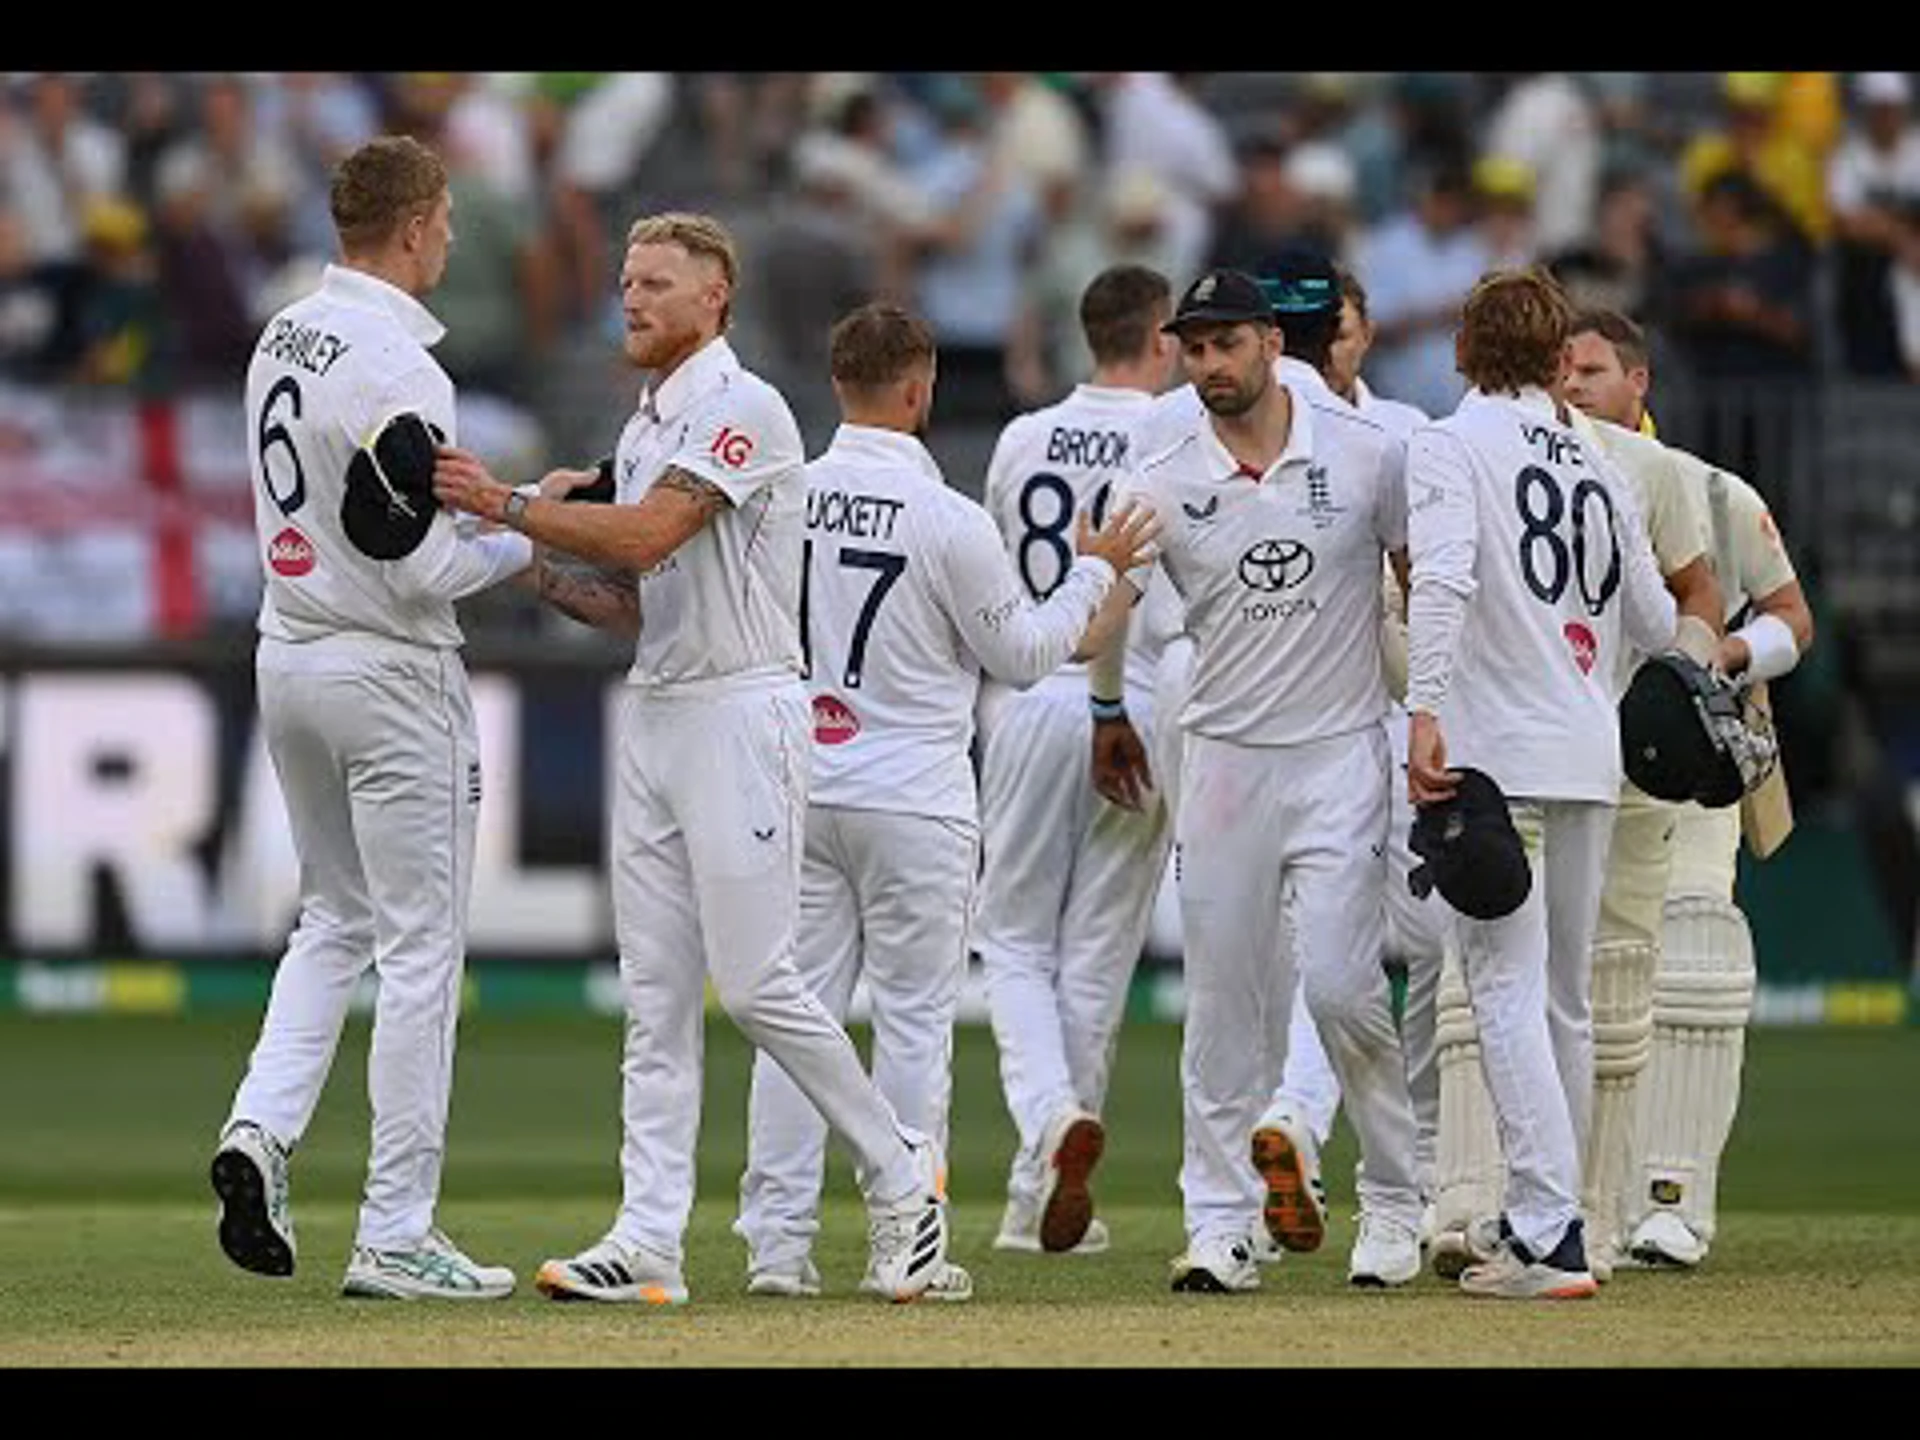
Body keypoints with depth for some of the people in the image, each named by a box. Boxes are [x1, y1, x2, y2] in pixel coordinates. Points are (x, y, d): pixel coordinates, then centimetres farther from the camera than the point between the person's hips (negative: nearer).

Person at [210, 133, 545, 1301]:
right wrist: (524, 546, -4)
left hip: (289, 654, 8)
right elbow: (423, 570, -22)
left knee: (336, 919, 22)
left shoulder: (283, 340, 8)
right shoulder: (397, 368, -20)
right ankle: (397, 1238, 0)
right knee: (421, 945, -1)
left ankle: (263, 1127, 0)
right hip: (391, 676, -8)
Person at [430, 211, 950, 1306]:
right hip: (654, 713, 9)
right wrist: (532, 569, 3)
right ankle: (649, 1242, 0)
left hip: (741, 712, -9)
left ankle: (900, 1172, 6)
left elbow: (648, 534, -23)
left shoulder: (743, 408, -11)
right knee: (656, 996, 3)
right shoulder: (645, 433, 19)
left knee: (755, 981, -10)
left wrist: (508, 502, -22)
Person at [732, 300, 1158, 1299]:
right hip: (911, 796, -4)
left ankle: (776, 1240, 5)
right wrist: (1093, 572, 11)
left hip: (800, 788, 4)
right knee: (914, 1019, 3)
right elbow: (1023, 653, -2)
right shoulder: (949, 521, -14)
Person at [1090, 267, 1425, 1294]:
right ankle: (1221, 1228, 6)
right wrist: (1109, 717, 15)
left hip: (1341, 755, -2)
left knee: (1340, 983, -11)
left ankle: (1395, 1198, 5)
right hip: (1222, 761, 2)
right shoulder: (1161, 485, 0)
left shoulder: (1365, 456, -2)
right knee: (1222, 1005, 1)